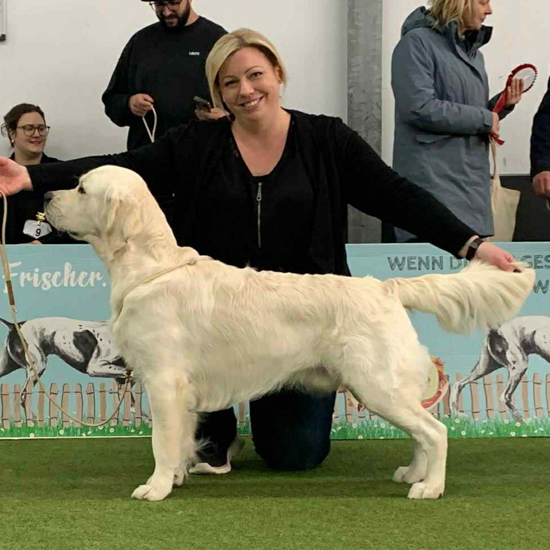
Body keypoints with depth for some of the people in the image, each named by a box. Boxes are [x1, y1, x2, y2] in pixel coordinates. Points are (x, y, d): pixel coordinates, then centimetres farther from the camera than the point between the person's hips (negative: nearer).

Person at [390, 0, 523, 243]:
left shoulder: (474, 52, 19)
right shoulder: (417, 43, -6)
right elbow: (420, 108, -18)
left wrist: (501, 105, 6)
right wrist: (484, 119, -11)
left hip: (473, 182, 8)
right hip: (433, 180, -8)